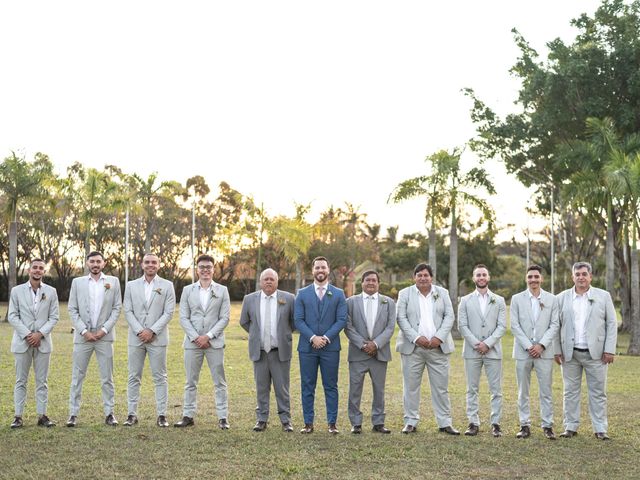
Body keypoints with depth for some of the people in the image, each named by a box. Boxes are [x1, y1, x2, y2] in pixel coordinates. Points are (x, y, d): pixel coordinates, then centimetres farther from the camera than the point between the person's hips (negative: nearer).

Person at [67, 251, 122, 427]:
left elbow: (117, 308, 3)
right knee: (77, 377, 1)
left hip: (104, 336, 0)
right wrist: (84, 331, -7)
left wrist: (104, 329, -7)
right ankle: (73, 414, 5)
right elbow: (72, 310, 4)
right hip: (82, 336, 0)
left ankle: (109, 413, 7)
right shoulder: (77, 282, 7)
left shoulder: (113, 281, 7)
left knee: (107, 377, 2)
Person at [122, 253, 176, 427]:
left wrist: (152, 331, -11)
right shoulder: (131, 285, 9)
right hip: (136, 338, 2)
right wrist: (140, 331, -9)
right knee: (134, 377, 4)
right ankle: (132, 414, 9)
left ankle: (161, 415, 4)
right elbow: (127, 311, 3)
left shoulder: (167, 286, 3)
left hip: (157, 338, -2)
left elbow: (168, 312, -3)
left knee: (160, 378, 0)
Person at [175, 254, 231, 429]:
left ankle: (223, 417, 4)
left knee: (220, 382, 0)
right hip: (192, 342, 1)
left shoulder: (222, 290, 5)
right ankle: (188, 416, 13)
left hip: (214, 342, -1)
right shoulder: (188, 290, 8)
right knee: (190, 382, 6)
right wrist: (195, 337, -9)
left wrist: (208, 336, -11)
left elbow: (224, 318, -1)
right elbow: (183, 318, 3)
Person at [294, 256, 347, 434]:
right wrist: (313, 338, -13)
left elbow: (342, 320, -1)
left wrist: (326, 338, -12)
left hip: (330, 347, 0)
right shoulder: (302, 294, 6)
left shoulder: (338, 294, 6)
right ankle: (308, 423, 10)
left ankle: (332, 423, 8)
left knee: (331, 386, 3)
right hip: (307, 346, 1)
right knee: (307, 386, 4)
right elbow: (298, 320, 0)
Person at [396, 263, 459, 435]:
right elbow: (401, 319, -2)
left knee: (441, 387, 2)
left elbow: (449, 316, 4)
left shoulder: (442, 293, 10)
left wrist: (439, 337, -10)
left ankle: (445, 423, 8)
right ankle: (411, 422, 9)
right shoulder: (405, 293, 5)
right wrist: (416, 338, -13)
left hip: (438, 347, 1)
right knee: (411, 386, 1)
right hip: (413, 347, -1)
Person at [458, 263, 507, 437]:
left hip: (493, 350, 0)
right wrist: (476, 344, -11)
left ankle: (496, 423, 5)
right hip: (472, 351, 0)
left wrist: (487, 343, -11)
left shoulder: (499, 301, 9)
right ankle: (473, 423, 8)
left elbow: (502, 326, 1)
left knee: (496, 389, 0)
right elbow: (462, 326, 0)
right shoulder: (465, 301, 8)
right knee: (472, 390, 3)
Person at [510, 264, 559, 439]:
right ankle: (525, 425, 11)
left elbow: (555, 325, 1)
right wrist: (528, 346, -9)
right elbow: (514, 325, -1)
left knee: (546, 391, 1)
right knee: (523, 392, 5)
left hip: (544, 351, 0)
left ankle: (548, 426, 7)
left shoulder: (551, 299, 5)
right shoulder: (517, 299, 4)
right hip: (523, 351, 0)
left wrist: (541, 345, -10)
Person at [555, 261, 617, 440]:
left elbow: (612, 324, 2)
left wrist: (610, 350, -5)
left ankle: (600, 429, 7)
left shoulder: (603, 296, 4)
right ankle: (571, 427, 13)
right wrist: (557, 350, 1)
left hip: (596, 353, -1)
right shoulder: (562, 298, 6)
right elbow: (556, 325, 6)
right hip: (570, 353, 1)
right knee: (570, 392, 6)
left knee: (598, 392, 1)